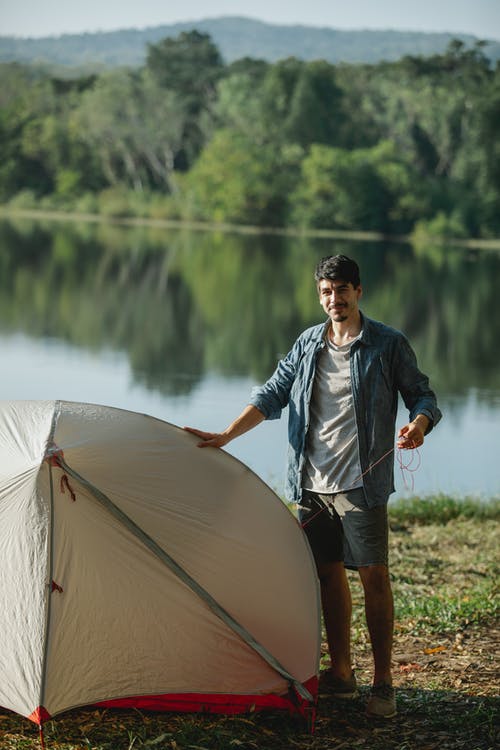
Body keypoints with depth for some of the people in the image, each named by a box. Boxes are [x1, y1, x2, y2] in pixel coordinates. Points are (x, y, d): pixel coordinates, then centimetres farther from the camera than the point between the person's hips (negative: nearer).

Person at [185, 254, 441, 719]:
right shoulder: (307, 344, 11)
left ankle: (382, 684, 1)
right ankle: (340, 673, 20)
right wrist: (225, 436, 4)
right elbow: (271, 396, 12)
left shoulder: (388, 345, -2)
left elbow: (421, 395, 2)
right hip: (312, 484, 5)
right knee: (328, 574, 9)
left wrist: (417, 425, -20)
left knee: (373, 575, -5)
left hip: (360, 483, -5)